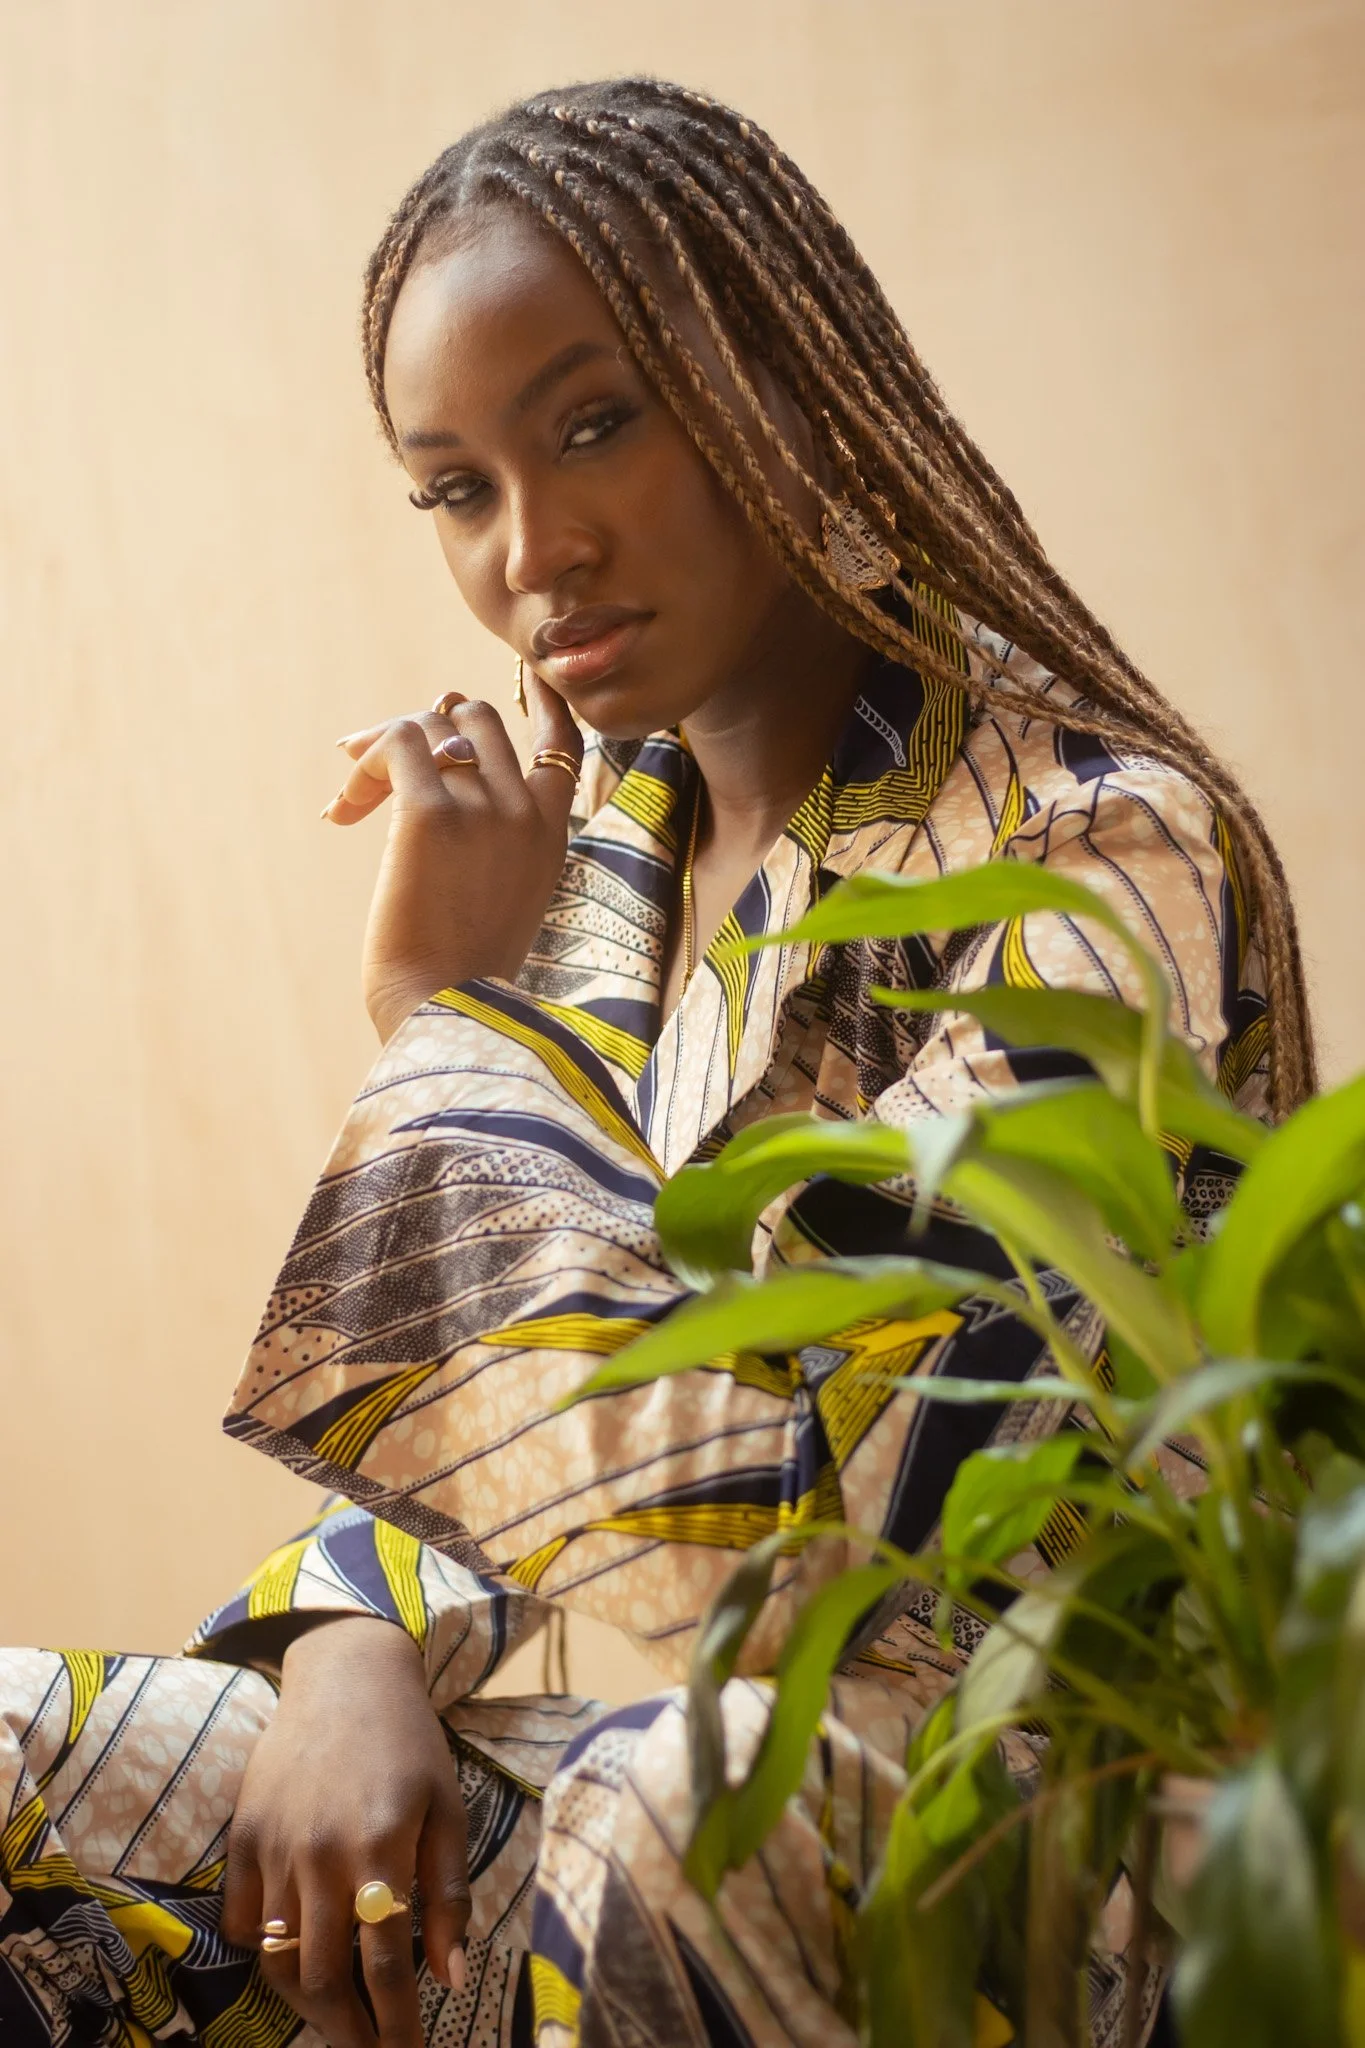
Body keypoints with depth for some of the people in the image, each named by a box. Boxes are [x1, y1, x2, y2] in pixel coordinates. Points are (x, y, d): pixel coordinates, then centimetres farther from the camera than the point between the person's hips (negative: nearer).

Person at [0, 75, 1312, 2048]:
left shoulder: (1100, 849, -12)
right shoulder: (595, 842, 9)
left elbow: (823, 1484, -20)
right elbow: (434, 1389, 9)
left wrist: (455, 1006, -14)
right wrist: (353, 1645, -14)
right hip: (580, 1719, 5)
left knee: (661, 1816, -39)